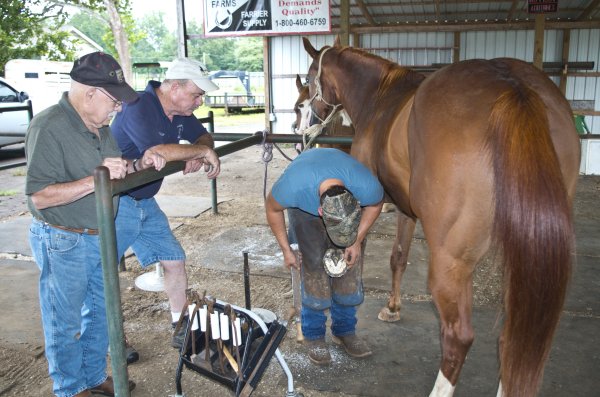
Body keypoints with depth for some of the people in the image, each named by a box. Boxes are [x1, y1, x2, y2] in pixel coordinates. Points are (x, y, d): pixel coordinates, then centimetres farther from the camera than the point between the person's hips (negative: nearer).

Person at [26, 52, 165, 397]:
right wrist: (95, 180, -35)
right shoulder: (49, 128, -21)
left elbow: (116, 171, 15)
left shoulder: (99, 126, 5)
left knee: (100, 312, 20)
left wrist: (140, 165, -5)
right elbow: (39, 196, -26)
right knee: (66, 324, 9)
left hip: (100, 238, 8)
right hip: (63, 243, -8)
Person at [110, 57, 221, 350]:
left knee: (174, 261, 9)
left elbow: (204, 137, 16)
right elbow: (157, 151, -35)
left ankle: (182, 331, 22)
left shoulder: (180, 112, 4)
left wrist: (197, 156, -9)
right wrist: (202, 151, -21)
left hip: (145, 202, 9)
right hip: (116, 202, -8)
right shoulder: (138, 108, -22)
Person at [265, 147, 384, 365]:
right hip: (305, 207, -2)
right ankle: (314, 335, 7)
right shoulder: (292, 186, -44)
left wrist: (357, 241, -15)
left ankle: (345, 330, 18)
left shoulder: (368, 186, -39)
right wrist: (286, 250, -11)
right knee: (315, 267, -12)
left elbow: (375, 205, -11)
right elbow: (272, 209, -18)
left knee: (350, 267, -3)